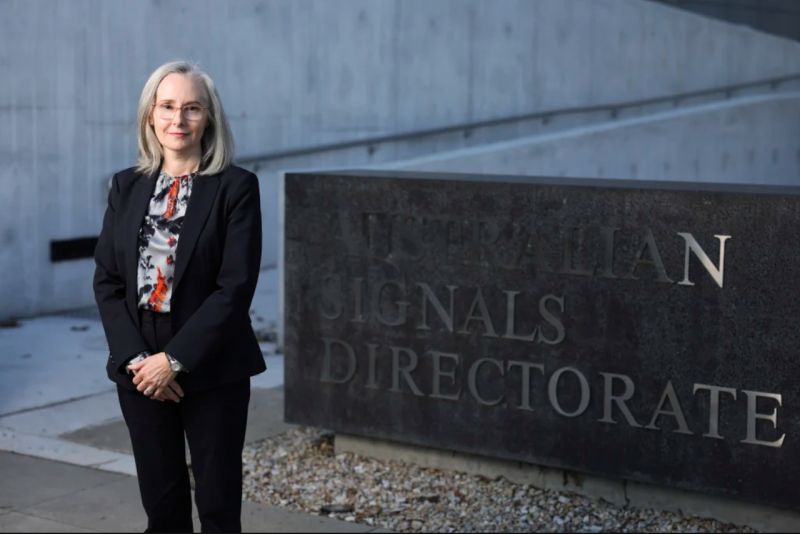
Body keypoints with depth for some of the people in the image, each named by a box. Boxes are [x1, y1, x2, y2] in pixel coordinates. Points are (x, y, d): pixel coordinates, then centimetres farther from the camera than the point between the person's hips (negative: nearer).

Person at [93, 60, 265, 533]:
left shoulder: (236, 187, -6)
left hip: (212, 370, -3)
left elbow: (236, 285, -13)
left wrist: (175, 360, -15)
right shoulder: (126, 186, 7)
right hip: (139, 369, 4)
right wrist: (136, 359, -8)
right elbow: (106, 280, 5)